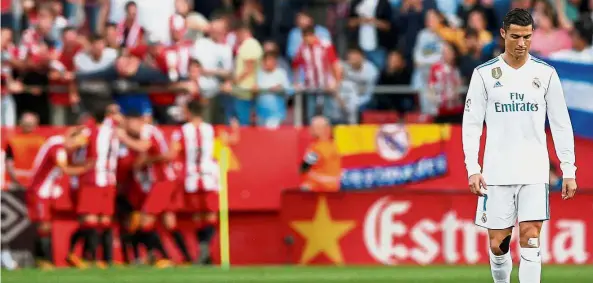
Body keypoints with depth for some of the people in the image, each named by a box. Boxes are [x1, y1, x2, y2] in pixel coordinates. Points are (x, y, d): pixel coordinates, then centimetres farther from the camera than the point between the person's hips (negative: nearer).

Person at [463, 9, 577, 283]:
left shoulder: (545, 73, 4)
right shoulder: (484, 74, 1)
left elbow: (561, 124, 7)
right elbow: (472, 124, 2)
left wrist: (568, 170, 2)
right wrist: (473, 169, -7)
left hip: (534, 172, 0)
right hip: (497, 173, 0)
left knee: (530, 238, -10)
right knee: (498, 244, 2)